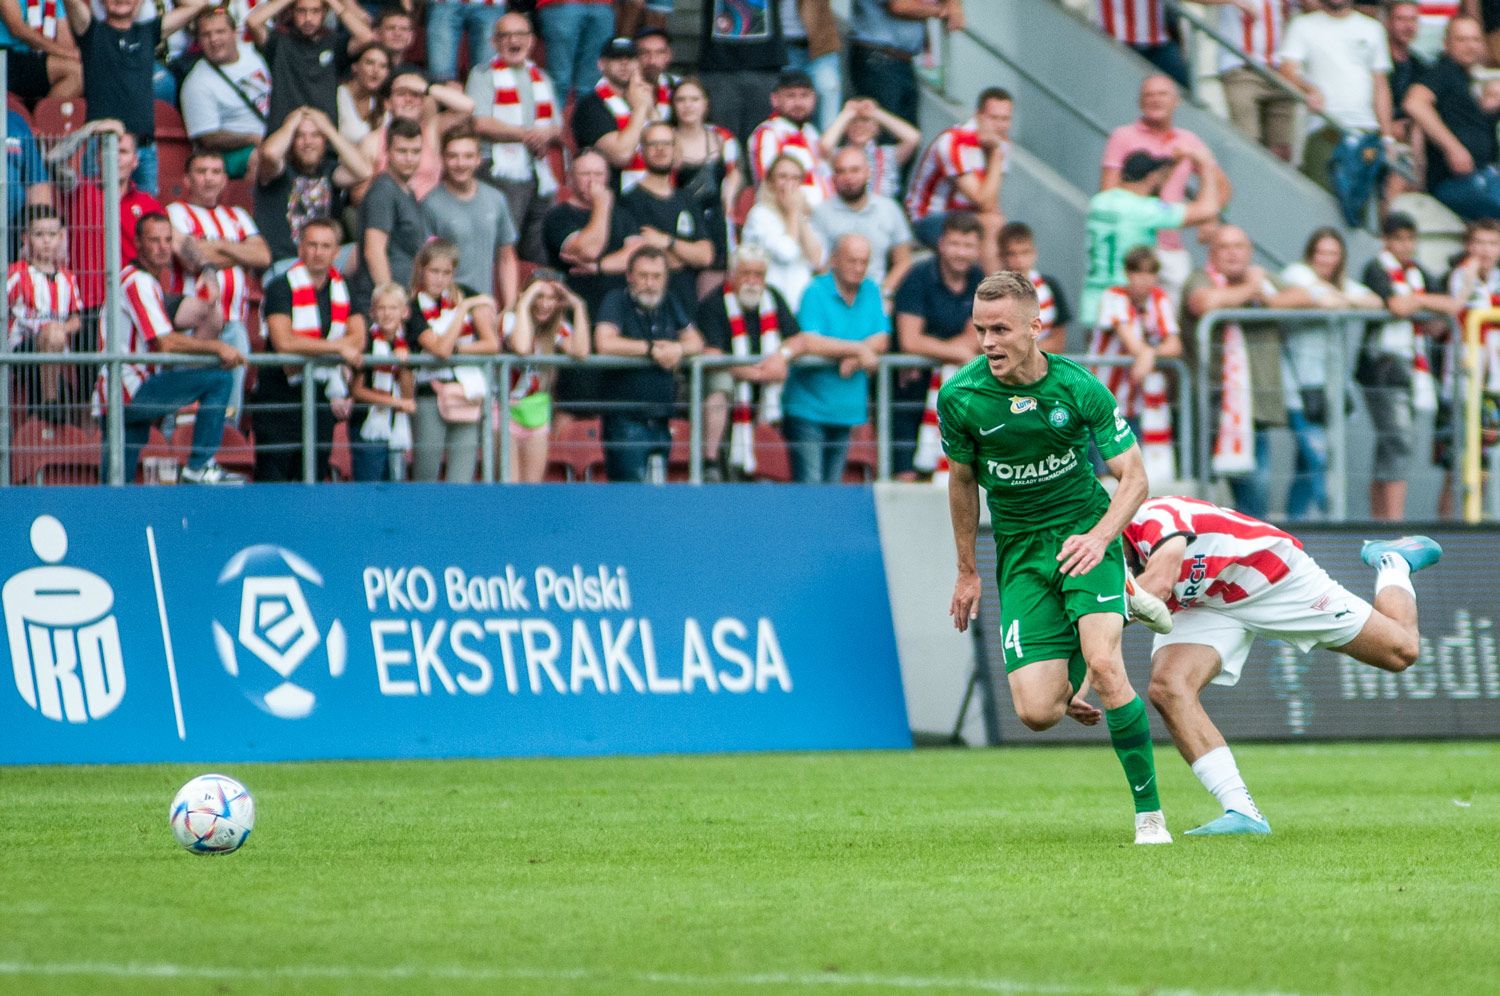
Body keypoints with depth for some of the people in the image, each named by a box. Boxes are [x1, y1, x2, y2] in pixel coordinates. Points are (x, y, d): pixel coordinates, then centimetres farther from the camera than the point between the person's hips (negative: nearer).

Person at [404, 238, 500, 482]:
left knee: (460, 482, -7)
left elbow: (492, 344, 5)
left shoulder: (465, 295, 9)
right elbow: (441, 349, -15)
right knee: (425, 477, -4)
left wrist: (455, 348, -5)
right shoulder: (414, 309, -1)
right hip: (430, 396, -2)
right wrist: (465, 308, -11)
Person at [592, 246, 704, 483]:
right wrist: (651, 349, -9)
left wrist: (678, 348, -10)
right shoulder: (617, 301, -4)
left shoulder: (668, 304, 14)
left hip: (662, 424, 6)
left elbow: (696, 343, 14)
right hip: (627, 419, -6)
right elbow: (605, 344, -19)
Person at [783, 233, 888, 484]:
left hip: (848, 412, 6)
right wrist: (858, 349, -18)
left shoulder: (871, 292, 9)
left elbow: (881, 341, 1)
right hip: (809, 409, -6)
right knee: (809, 490, -13)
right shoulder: (815, 293, -9)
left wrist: (853, 358, -19)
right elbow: (809, 344, -22)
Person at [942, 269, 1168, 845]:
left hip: (1085, 533, -2)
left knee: (1104, 663, -25)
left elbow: (1133, 477, -9)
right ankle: (1075, 683, 29)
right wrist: (967, 571, 14)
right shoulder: (959, 397, -9)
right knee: (1036, 712, -11)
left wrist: (1100, 537, -27)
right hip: (1019, 553, 2)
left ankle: (1149, 813, -13)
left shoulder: (1079, 388, -14)